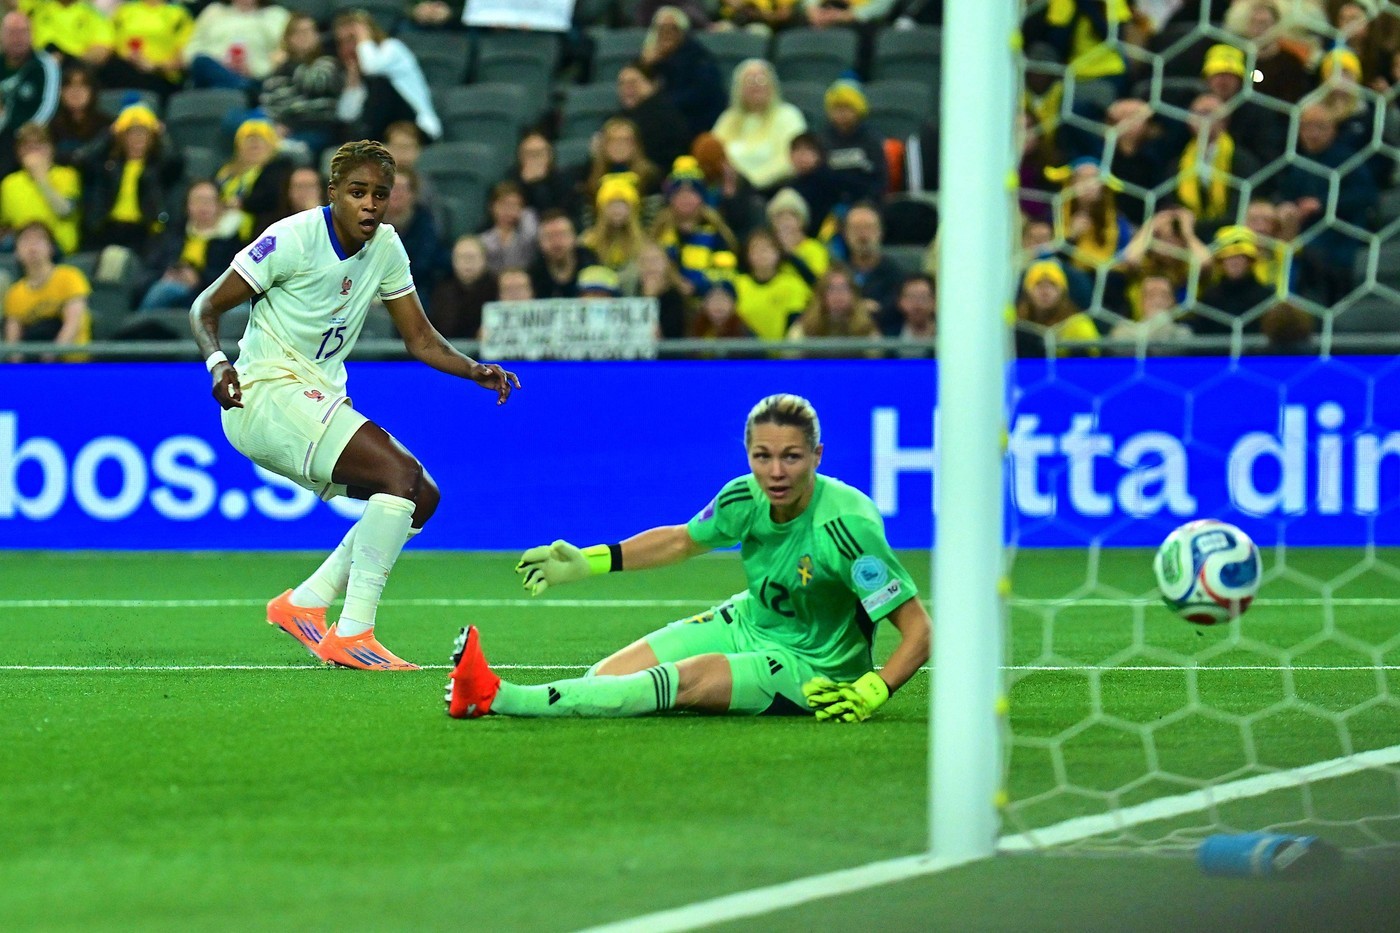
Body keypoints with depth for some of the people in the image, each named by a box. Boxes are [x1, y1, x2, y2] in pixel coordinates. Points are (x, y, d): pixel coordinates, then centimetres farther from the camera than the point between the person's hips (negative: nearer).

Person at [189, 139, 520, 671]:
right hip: (267, 393, -8)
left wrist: (475, 371, -6)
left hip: (319, 398, 8)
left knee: (422, 498, 3)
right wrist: (218, 364, -29)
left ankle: (303, 604, 6)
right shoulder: (293, 238, -14)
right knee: (402, 473, -23)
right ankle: (352, 634, -24)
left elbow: (421, 339, 12)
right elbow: (205, 308, -10)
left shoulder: (386, 248, 7)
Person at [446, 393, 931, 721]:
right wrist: (589, 561, 9)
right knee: (615, 670, -14)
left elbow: (919, 630, -25)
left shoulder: (846, 525, -27)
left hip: (809, 668, -7)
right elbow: (682, 540, 14)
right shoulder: (745, 498, -10)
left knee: (689, 678, -30)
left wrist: (871, 694, -38)